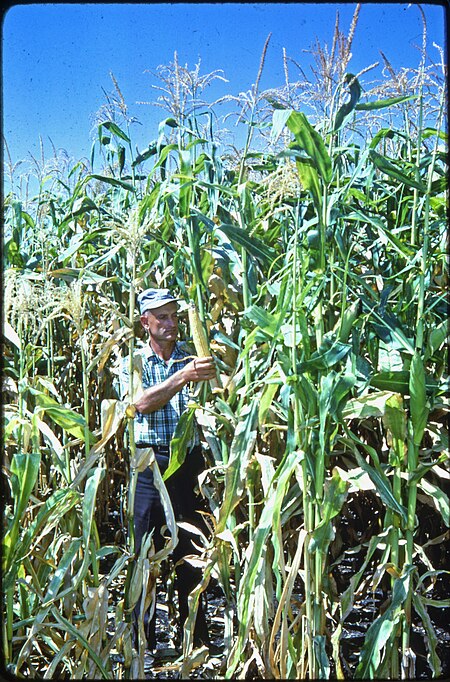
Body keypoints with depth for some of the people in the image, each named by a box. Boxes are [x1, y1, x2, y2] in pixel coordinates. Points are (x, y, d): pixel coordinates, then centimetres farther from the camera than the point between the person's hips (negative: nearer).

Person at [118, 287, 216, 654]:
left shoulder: (193, 358, 11)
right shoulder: (134, 362, 5)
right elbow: (143, 403, -15)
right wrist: (182, 377, -28)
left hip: (190, 462, 2)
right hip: (151, 463, -1)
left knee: (191, 550, 7)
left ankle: (196, 637, 19)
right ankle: (143, 642, 13)